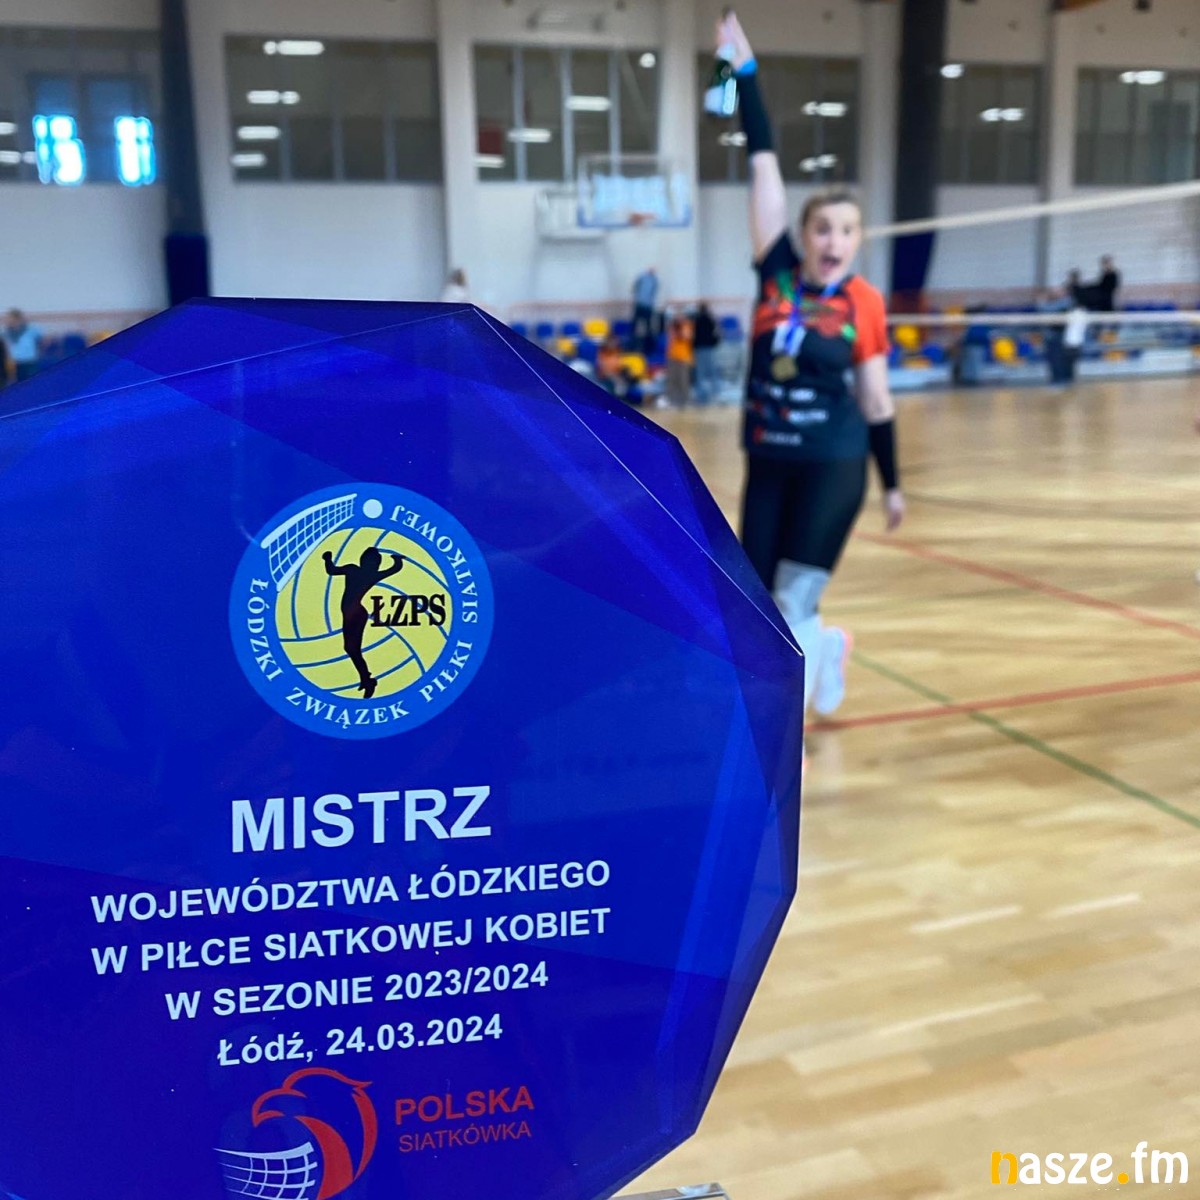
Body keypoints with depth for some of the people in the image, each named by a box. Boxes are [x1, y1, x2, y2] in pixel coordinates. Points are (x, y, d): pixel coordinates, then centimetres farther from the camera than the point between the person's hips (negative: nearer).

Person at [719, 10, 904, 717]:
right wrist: (745, 70, -4)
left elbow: (876, 400, 3)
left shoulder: (865, 303, -4)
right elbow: (765, 164, -5)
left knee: (793, 604, -7)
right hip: (768, 463, 3)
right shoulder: (778, 272, -1)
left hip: (834, 466, -3)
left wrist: (893, 484, 7)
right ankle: (827, 645, 42)